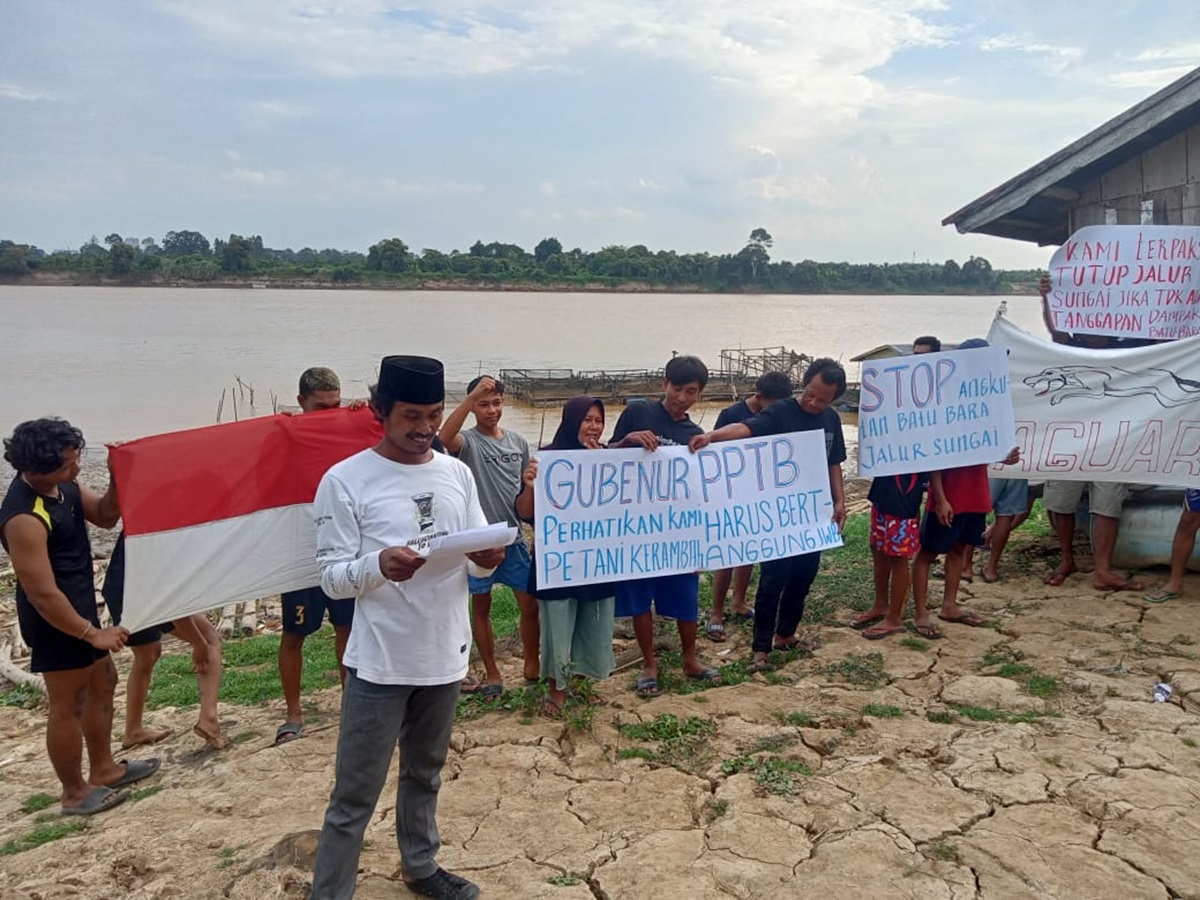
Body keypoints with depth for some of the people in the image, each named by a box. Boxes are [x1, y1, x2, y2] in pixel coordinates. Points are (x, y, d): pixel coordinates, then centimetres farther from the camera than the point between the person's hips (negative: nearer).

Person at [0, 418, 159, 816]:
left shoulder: (61, 484, -3)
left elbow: (105, 516, 11)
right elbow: (42, 594, -28)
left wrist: (117, 478, -10)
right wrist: (93, 634, -20)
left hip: (80, 607, 10)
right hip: (56, 623, -10)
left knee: (102, 684, 22)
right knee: (69, 706, 6)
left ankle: (103, 768, 39)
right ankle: (75, 793, 24)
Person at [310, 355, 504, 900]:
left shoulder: (457, 473, 3)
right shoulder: (345, 480, -11)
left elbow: (477, 557, 7)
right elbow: (331, 576, -12)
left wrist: (487, 560, -16)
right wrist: (379, 565, -31)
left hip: (445, 654, 5)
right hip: (380, 662, -5)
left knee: (425, 774, 23)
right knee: (355, 794, 5)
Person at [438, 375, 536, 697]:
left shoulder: (518, 441, 6)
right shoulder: (467, 441, -8)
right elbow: (444, 436, -33)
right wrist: (473, 394, -37)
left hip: (514, 537, 3)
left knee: (530, 604, 5)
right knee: (481, 607, 9)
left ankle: (531, 667, 24)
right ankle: (492, 674, 23)